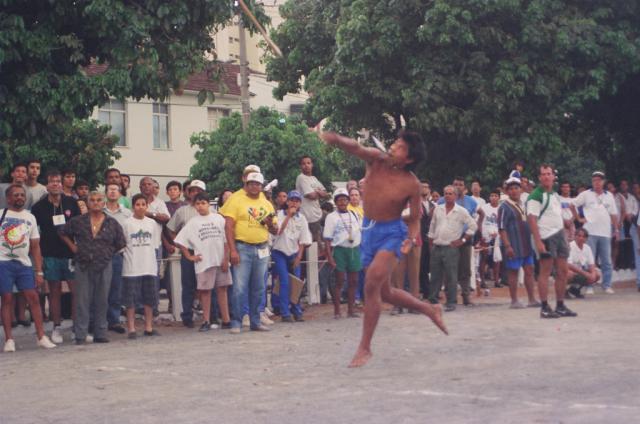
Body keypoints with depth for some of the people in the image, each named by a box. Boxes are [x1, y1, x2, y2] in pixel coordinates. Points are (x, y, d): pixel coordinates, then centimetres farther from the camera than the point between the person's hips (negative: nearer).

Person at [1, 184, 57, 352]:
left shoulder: (30, 218, 12)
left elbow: (35, 247, 12)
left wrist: (39, 272, 7)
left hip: (24, 264, 3)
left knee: (33, 297, -4)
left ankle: (41, 337, -3)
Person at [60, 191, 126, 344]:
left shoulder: (112, 224, 4)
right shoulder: (78, 221, 3)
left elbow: (121, 244, 11)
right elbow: (64, 234, 15)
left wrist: (109, 252, 5)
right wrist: (73, 247, 6)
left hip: (104, 266, 1)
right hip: (83, 266, -1)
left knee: (102, 301, 6)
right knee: (82, 301, 0)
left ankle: (100, 334, 14)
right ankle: (80, 335, 4)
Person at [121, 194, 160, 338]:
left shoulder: (152, 223, 8)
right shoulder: (127, 223, -4)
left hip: (149, 266, 4)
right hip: (132, 267, -4)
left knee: (149, 298, 8)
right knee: (130, 299, -2)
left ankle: (149, 327, 17)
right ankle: (131, 328, 3)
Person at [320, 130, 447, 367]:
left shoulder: (411, 184, -15)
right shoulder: (376, 159, -10)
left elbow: (415, 218, -4)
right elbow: (356, 148, -29)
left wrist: (411, 239, -24)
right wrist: (337, 140, -51)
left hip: (392, 232, -5)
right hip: (369, 230, 5)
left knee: (372, 282, -23)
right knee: (384, 293, 15)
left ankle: (365, 348, -14)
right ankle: (430, 310, 39)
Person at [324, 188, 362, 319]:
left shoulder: (355, 215, 13)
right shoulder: (331, 217, -1)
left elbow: (362, 232, 17)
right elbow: (327, 239, -5)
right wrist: (330, 257, -14)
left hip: (355, 249, 4)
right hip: (339, 250, -4)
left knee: (353, 282, 5)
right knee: (339, 281, -3)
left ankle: (351, 309, 12)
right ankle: (337, 311, 1)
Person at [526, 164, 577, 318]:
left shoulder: (555, 195, 17)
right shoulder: (536, 196, -9)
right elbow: (531, 219, -16)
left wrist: (564, 237, 19)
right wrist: (538, 242, -22)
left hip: (559, 235, 8)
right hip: (545, 237, -8)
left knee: (562, 271, 8)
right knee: (545, 272, -5)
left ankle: (560, 306, 16)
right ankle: (544, 308, -1)